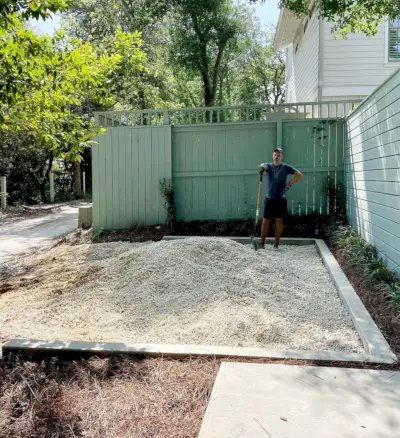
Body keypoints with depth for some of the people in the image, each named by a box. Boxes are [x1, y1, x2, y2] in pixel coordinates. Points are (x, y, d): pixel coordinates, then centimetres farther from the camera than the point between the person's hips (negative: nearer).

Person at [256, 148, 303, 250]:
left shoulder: (285, 167, 3)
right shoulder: (269, 165, 5)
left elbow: (299, 175, 6)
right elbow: (264, 166, -19)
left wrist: (289, 184, -3)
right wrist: (262, 167, -42)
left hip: (281, 198, -1)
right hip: (269, 198, 1)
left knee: (279, 221, 1)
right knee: (265, 221, 0)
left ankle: (276, 244, 8)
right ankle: (262, 242, 7)